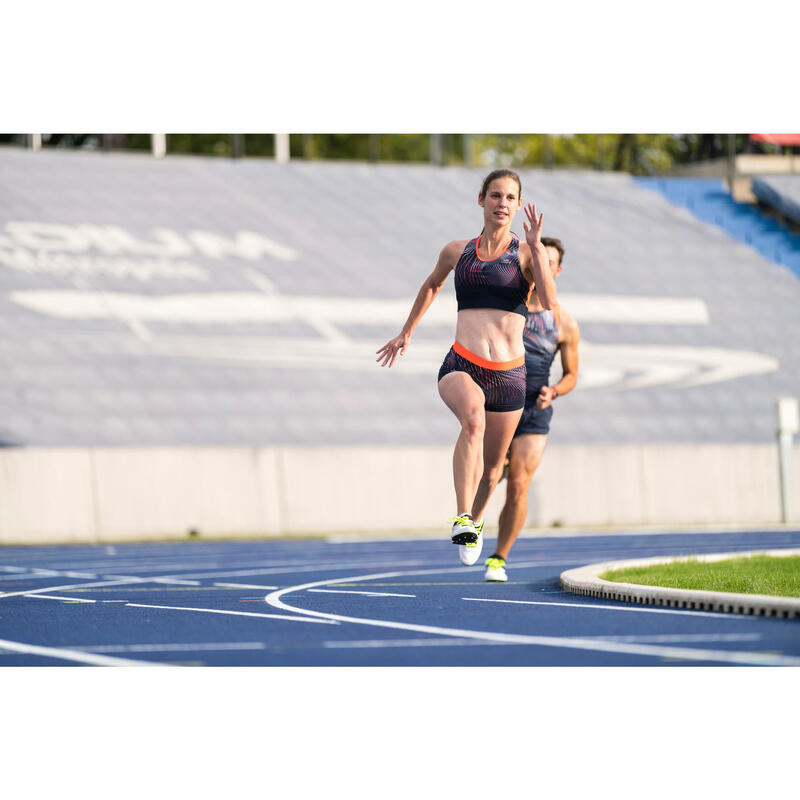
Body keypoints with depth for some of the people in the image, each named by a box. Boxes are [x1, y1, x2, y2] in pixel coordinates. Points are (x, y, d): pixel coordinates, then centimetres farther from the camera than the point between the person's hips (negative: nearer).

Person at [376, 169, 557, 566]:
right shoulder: (457, 251, 10)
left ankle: (476, 519, 46)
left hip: (509, 375, 0)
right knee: (474, 418, -35)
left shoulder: (527, 252, 3)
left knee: (491, 467, 13)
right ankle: (462, 519, -35)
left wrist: (535, 247, -17)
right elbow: (432, 285, 31)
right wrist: (407, 331, 38)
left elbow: (549, 303, -14)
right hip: (460, 366, 0)